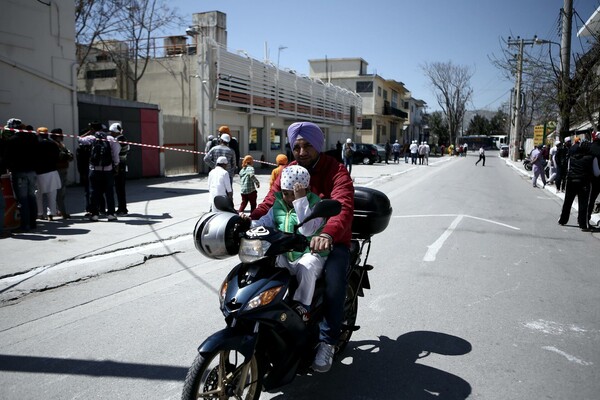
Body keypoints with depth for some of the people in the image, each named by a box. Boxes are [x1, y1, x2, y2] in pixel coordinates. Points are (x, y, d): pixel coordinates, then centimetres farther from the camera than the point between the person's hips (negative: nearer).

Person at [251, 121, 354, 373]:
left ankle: (327, 341, -12)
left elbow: (344, 207, -29)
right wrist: (249, 220, -25)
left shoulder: (336, 171, -11)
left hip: (331, 241, -5)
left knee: (334, 278, -31)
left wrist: (328, 234, -50)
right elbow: (270, 201, -3)